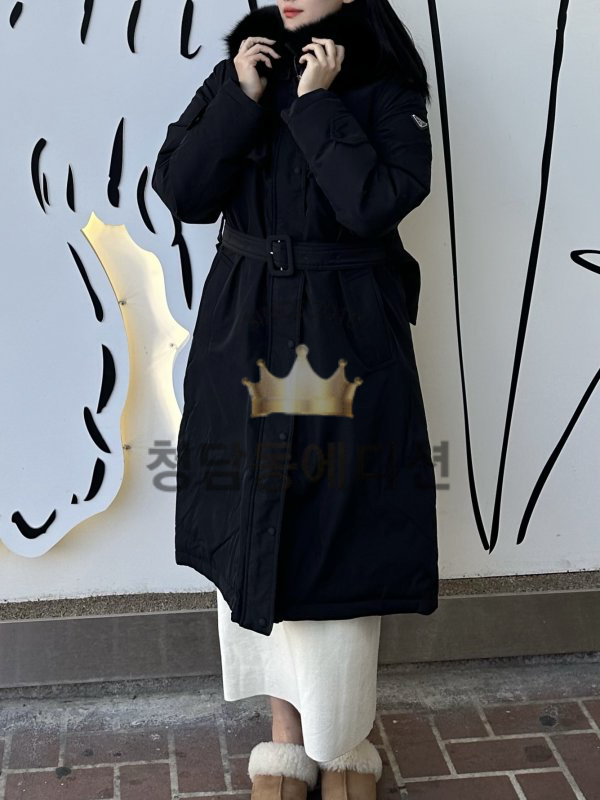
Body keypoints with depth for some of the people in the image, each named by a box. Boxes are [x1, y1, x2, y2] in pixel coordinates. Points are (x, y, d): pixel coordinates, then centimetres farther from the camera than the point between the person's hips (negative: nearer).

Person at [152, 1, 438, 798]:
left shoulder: (386, 87, -2)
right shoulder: (240, 70, 9)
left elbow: (379, 202, -17)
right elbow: (181, 192, -2)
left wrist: (317, 103, -15)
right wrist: (242, 98, -9)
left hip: (349, 343, -3)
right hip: (245, 338, 4)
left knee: (341, 539, 1)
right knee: (254, 531, 8)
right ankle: (287, 734, 25)